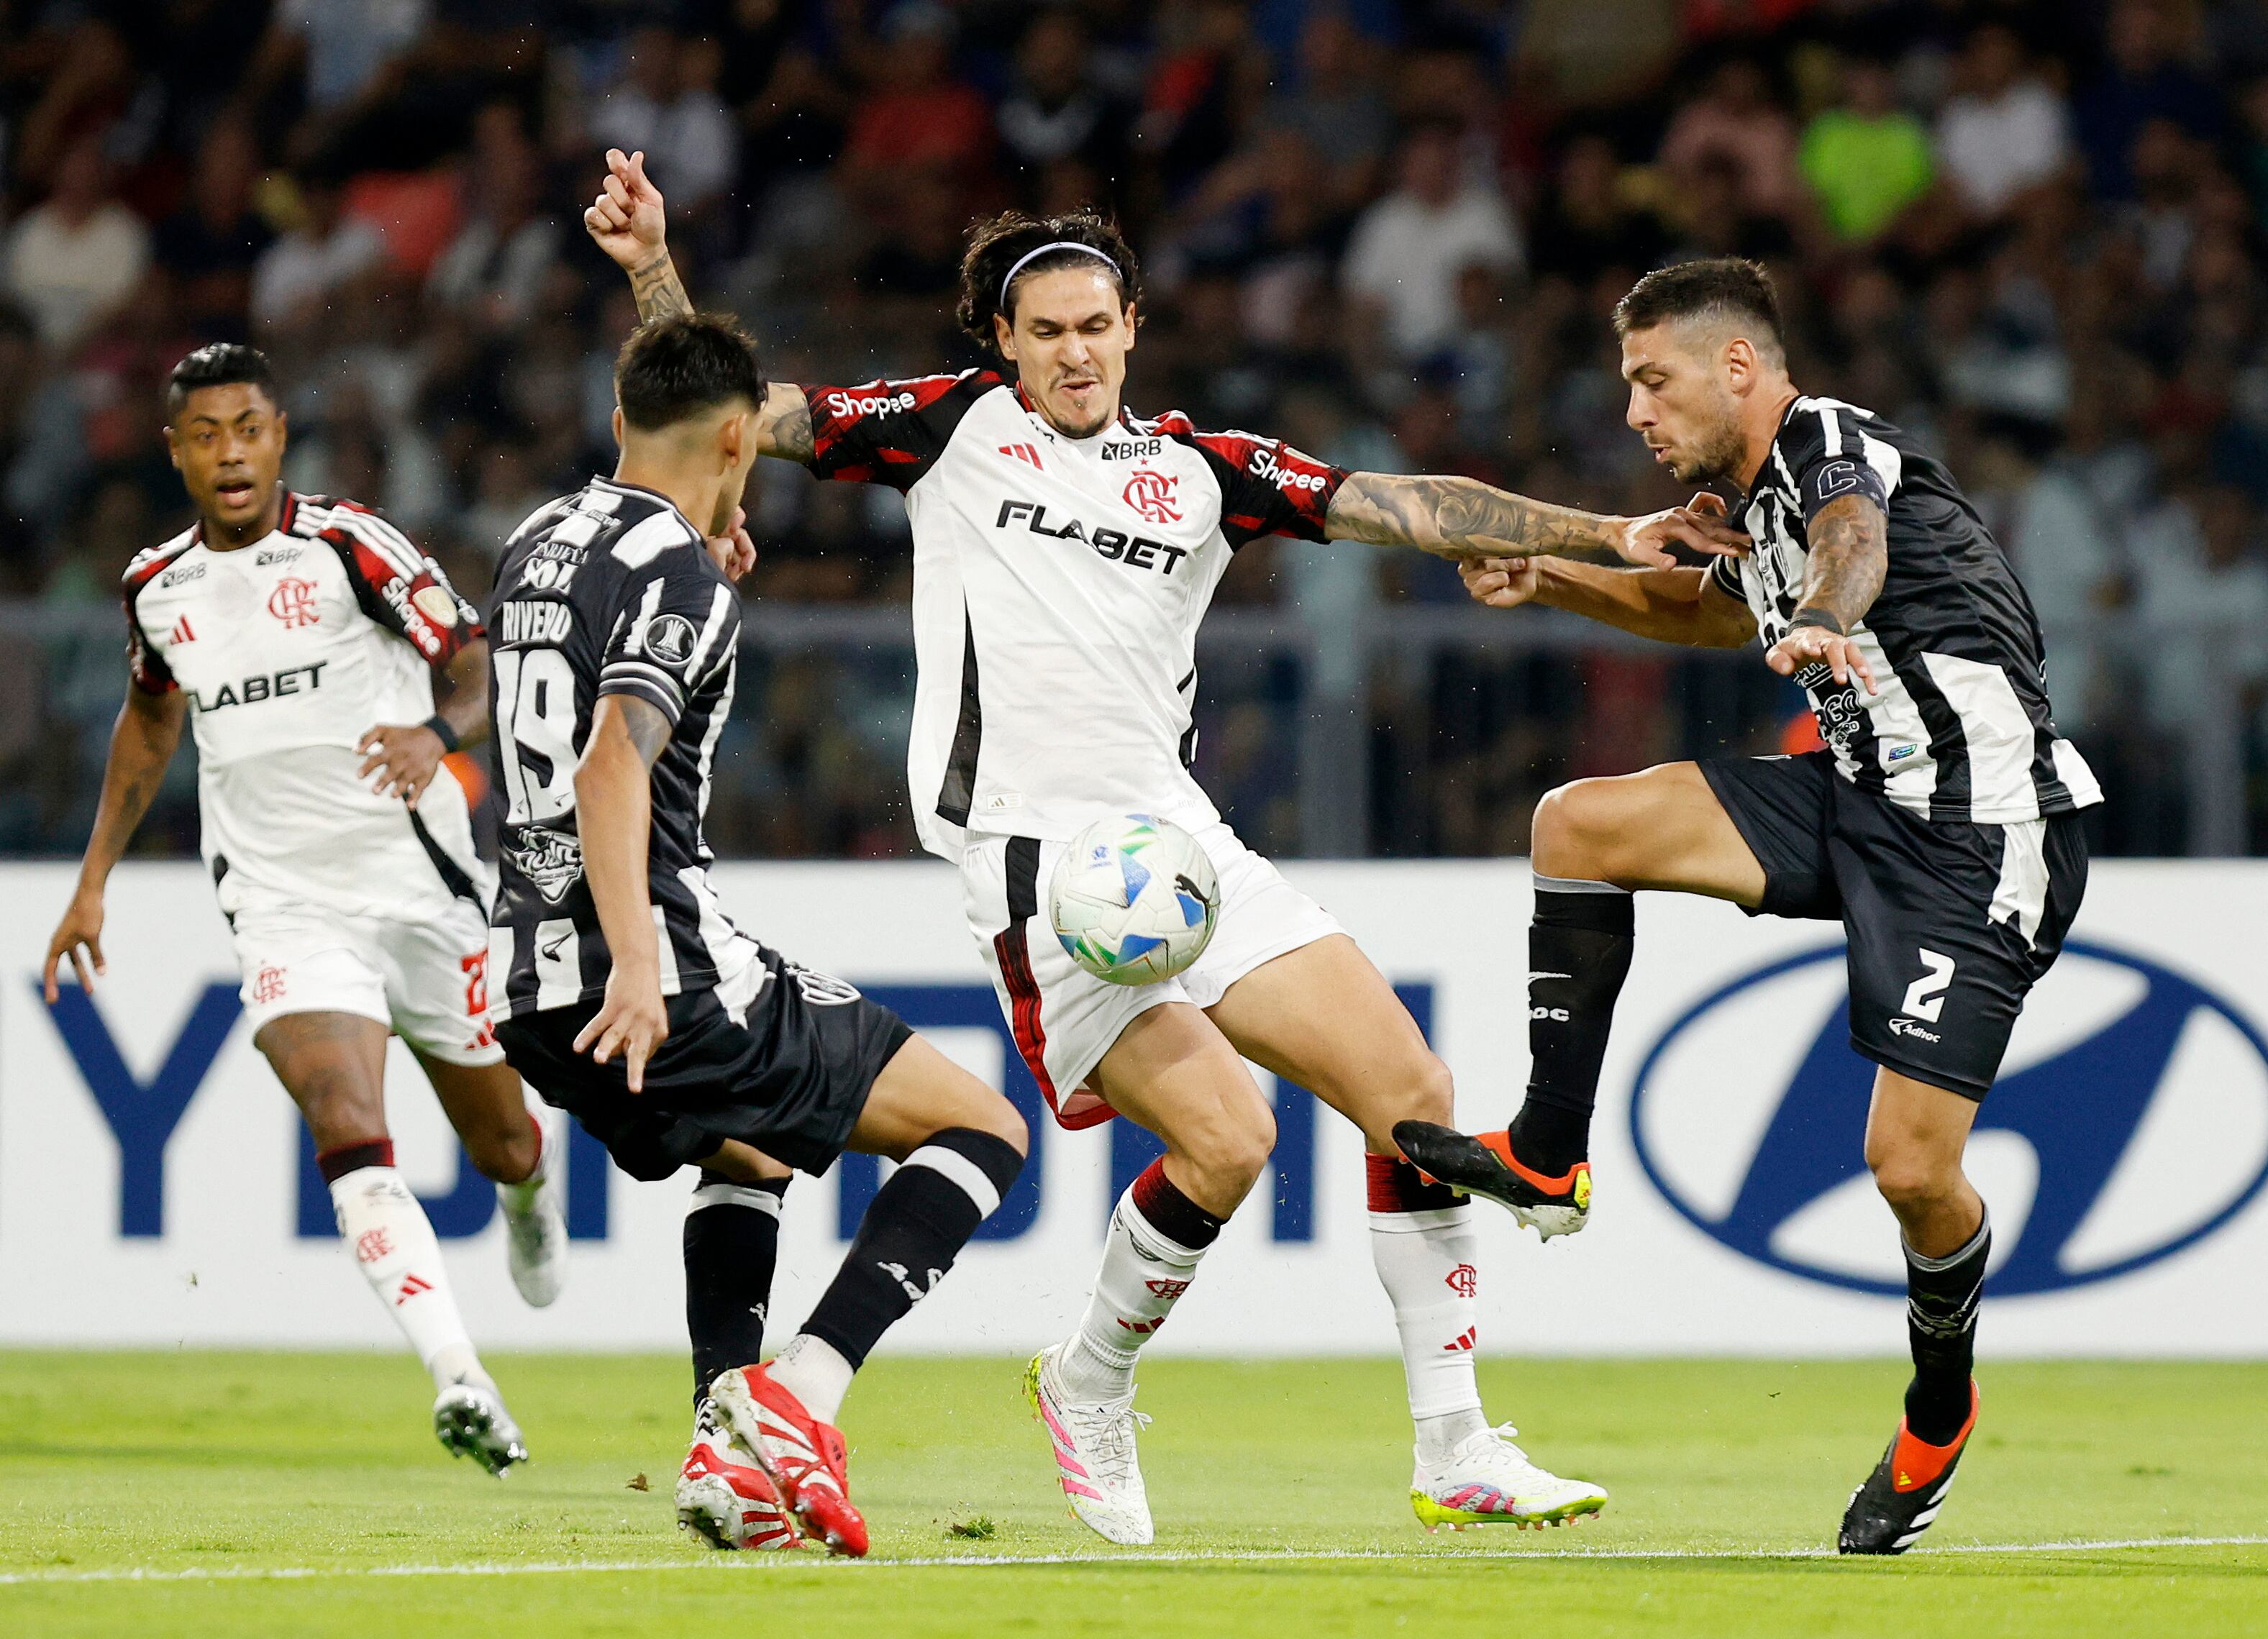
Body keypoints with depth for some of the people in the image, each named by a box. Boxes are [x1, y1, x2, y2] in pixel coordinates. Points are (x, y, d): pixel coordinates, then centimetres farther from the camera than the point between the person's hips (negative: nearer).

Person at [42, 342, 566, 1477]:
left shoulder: (348, 549, -8)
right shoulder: (156, 589, 6)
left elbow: (477, 662, -4)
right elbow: (150, 717, 24)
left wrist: (441, 733, -26)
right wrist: (94, 880, 21)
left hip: (421, 888, -2)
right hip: (284, 908, 2)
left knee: (498, 1143, 14)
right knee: (348, 1136, -23)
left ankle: (531, 1188, 54)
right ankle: (459, 1384, -31)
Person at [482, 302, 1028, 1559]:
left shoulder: (538, 542, 15)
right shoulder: (677, 573, -11)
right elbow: (611, 770, -26)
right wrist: (635, 966, -34)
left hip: (531, 986, 9)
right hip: (665, 973, -9)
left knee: (747, 1150, 35)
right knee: (984, 1131, -1)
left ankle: (725, 1450, 17)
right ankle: (795, 1397, -17)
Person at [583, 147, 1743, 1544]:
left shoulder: (1200, 470, 14)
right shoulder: (955, 427, 7)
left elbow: (1404, 508, 8)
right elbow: (737, 414, 7)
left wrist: (1608, 535, -1)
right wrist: (652, 265, -7)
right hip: (1037, 852, -5)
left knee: (1413, 1091, -4)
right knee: (1226, 1136, -20)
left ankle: (1456, 1451, 5)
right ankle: (1090, 1382, 8)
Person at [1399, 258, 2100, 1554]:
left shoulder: (1832, 443, -14)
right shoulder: (1755, 497, 13)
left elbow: (1853, 541, -40)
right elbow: (1718, 610, 38)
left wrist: (1825, 623, -62)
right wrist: (1556, 584, 26)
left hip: (1977, 836, -9)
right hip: (1863, 796, 9)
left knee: (1913, 1164, -13)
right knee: (1583, 821, -2)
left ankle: (1941, 1410, 16)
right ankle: (1549, 1156, 5)